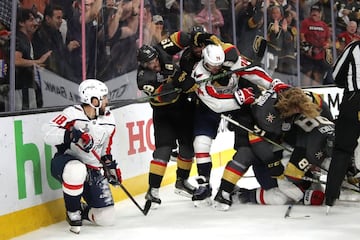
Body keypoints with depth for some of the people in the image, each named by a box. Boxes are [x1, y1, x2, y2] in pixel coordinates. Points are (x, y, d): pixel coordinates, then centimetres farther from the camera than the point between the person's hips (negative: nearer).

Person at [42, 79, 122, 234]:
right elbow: (48, 134, -26)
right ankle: (73, 212, -18)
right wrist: (71, 135, -38)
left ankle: (82, 210, 27)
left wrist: (110, 166, 9)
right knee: (76, 170, -44)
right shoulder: (73, 114, -15)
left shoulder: (108, 121, 5)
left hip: (93, 171, 5)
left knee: (106, 218, -7)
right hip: (65, 162, -5)